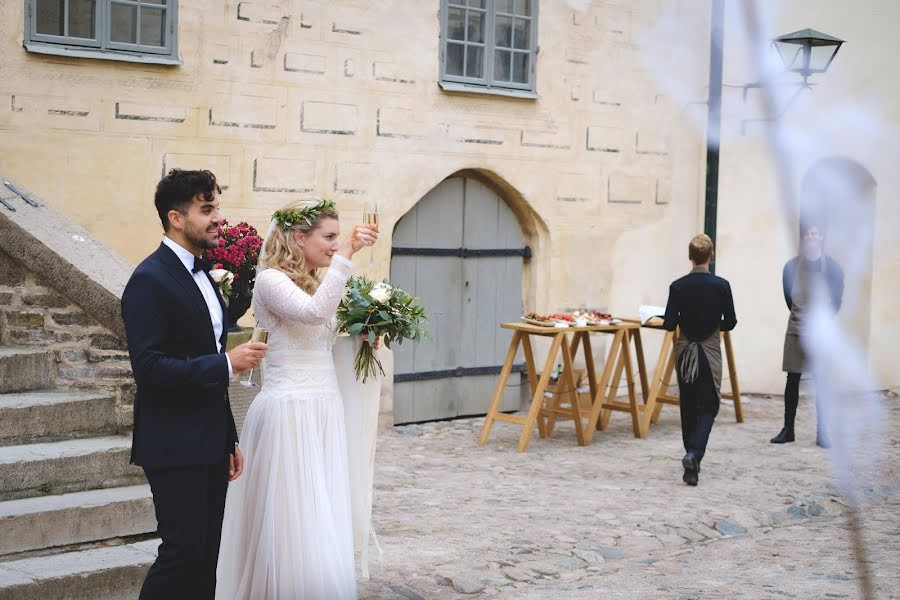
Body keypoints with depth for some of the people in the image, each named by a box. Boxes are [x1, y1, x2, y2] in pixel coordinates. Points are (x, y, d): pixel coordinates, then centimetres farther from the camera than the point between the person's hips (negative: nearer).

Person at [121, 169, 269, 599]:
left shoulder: (201, 273, 15)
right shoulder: (150, 280, -14)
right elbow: (149, 368, -22)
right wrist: (227, 363, -19)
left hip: (210, 444, 9)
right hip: (174, 446, -8)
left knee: (206, 559, 10)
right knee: (183, 552, -9)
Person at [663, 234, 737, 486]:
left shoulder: (678, 286, -7)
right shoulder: (721, 285, -9)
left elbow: (669, 324, -8)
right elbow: (730, 323, -3)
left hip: (685, 350, 2)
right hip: (710, 350, -2)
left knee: (688, 406, 14)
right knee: (708, 407, 3)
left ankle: (692, 457, 22)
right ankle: (694, 454, -19)